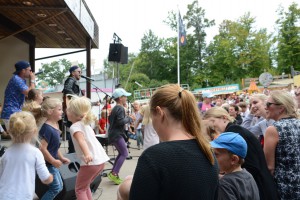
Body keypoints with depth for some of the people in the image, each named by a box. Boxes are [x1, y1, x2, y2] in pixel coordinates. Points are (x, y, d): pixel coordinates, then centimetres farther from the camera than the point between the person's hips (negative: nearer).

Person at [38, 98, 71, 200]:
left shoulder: (55, 126, 5)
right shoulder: (47, 128, -25)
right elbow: (42, 148, -28)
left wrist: (61, 158, 14)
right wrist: (53, 161, -19)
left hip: (52, 162, 10)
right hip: (47, 163, -9)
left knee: (59, 186, 18)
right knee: (56, 187, -2)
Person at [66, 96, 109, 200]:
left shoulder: (74, 126, -7)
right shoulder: (85, 124, 18)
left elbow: (81, 140, -26)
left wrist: (87, 154, -42)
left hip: (91, 162, -8)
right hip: (101, 160, 8)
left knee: (80, 189, 9)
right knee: (85, 186, 25)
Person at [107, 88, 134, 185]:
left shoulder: (115, 108, 16)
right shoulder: (120, 108, -15)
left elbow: (110, 119, 22)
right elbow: (121, 121, -26)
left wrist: (126, 118, 18)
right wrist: (129, 119, -9)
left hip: (114, 134, 10)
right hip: (117, 135, -10)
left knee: (121, 153, 17)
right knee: (124, 153, -9)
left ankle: (112, 173, 18)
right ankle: (114, 174, -10)